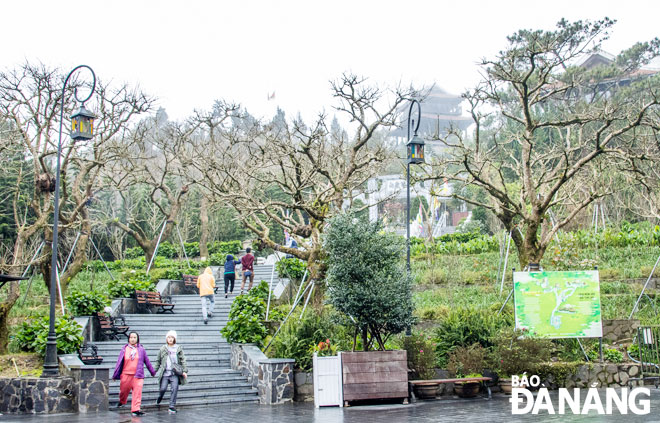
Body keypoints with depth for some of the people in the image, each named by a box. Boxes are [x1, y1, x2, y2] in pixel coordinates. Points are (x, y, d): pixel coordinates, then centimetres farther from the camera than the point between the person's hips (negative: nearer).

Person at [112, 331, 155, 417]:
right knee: (123, 390, 13)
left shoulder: (141, 350, 5)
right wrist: (115, 375, 9)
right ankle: (121, 402, 44)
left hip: (138, 375, 0)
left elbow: (147, 361, 14)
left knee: (137, 392, -11)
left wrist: (152, 372, 21)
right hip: (126, 374, 1)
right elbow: (119, 362, 8)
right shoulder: (124, 349, 4)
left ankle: (136, 410, -10)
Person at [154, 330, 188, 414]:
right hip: (165, 372, 0)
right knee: (163, 388, -6)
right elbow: (158, 361, 17)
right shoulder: (163, 349, 10)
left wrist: (185, 371, -4)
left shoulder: (179, 348, 8)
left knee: (175, 389, -10)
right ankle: (160, 398, 29)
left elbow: (183, 360, 5)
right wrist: (156, 371, 15)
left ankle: (172, 406, -3)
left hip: (175, 373, 0)